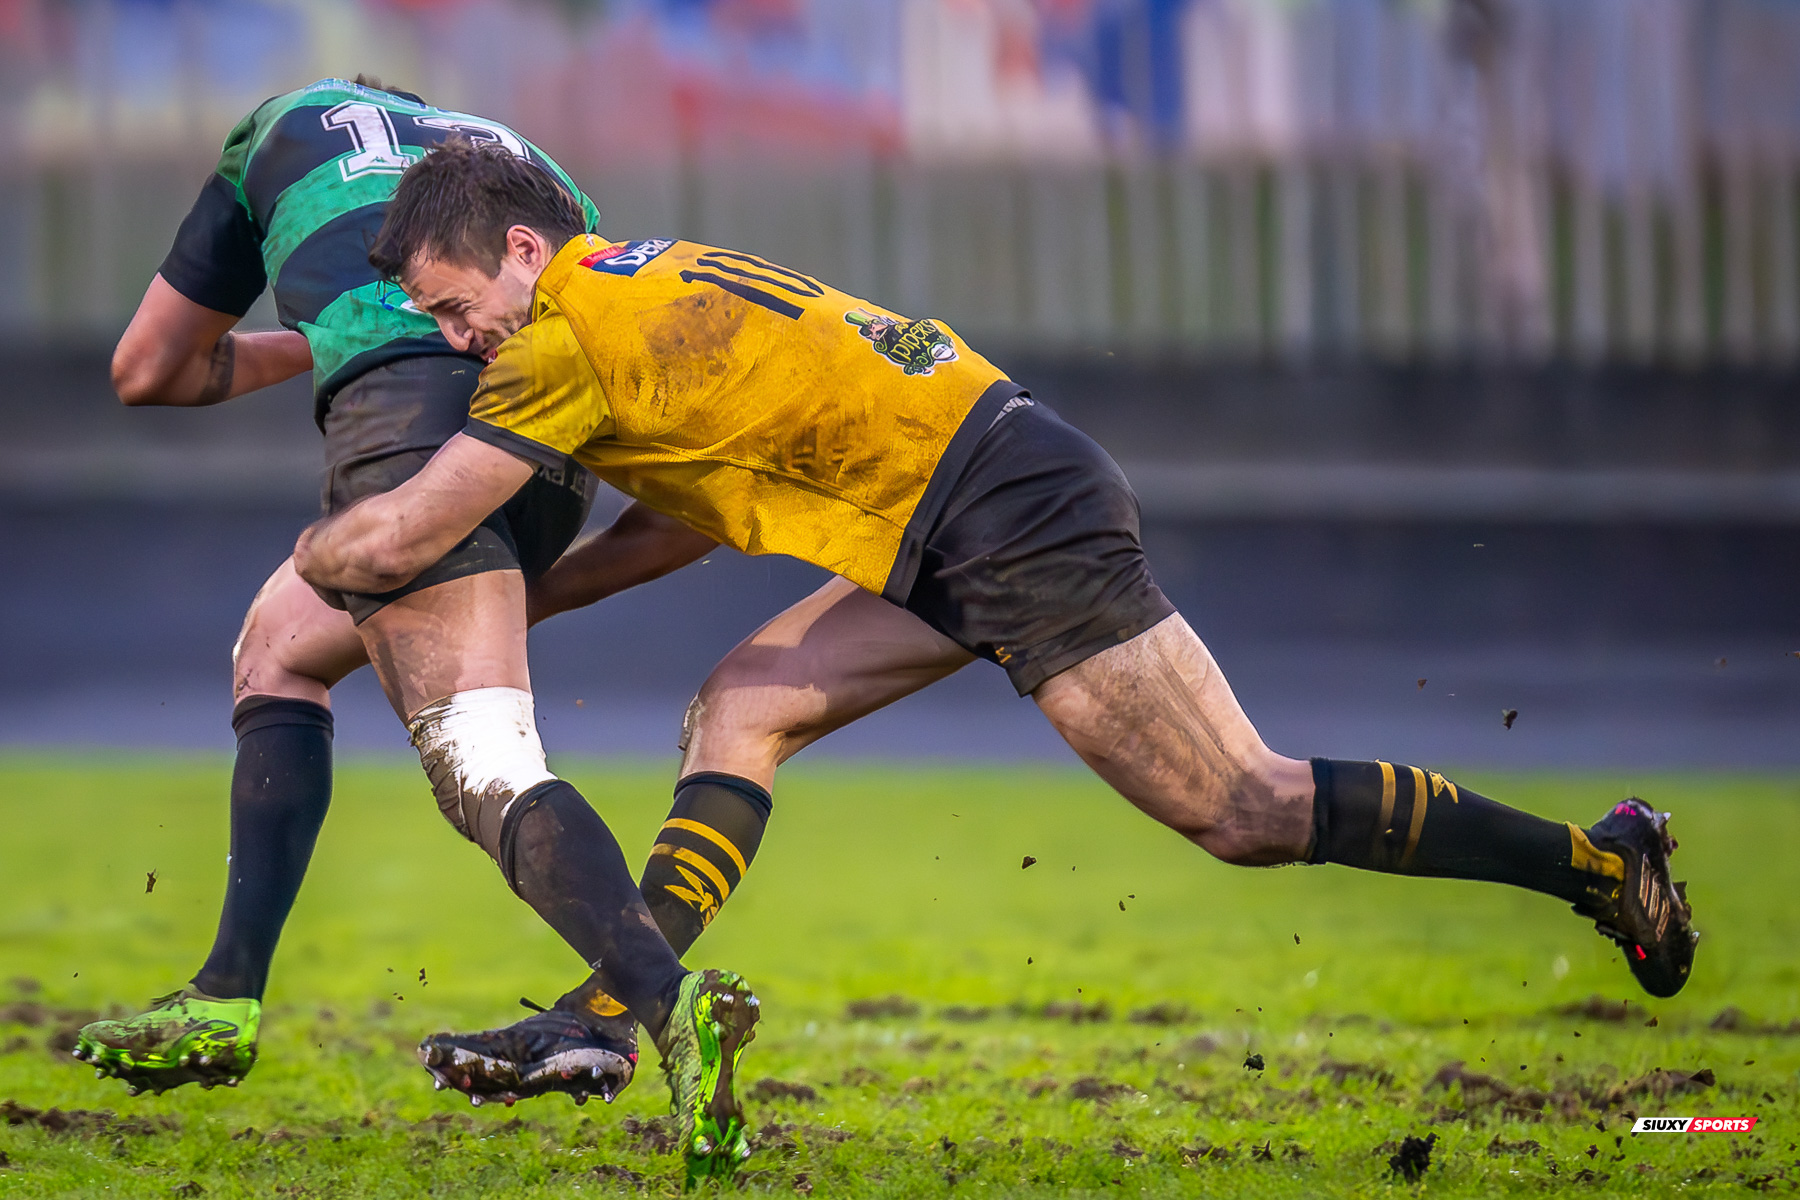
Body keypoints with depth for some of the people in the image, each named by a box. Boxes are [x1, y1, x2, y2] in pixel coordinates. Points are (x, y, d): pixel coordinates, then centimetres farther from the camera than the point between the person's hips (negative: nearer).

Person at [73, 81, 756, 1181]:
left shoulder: (280, 129, 32)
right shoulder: (541, 172, 38)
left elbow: (150, 372, 38)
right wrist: (542, 590, 33)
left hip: (406, 401, -5)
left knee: (491, 774, -18)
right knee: (281, 648, 27)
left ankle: (669, 1002, -43)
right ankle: (229, 1002, 20)